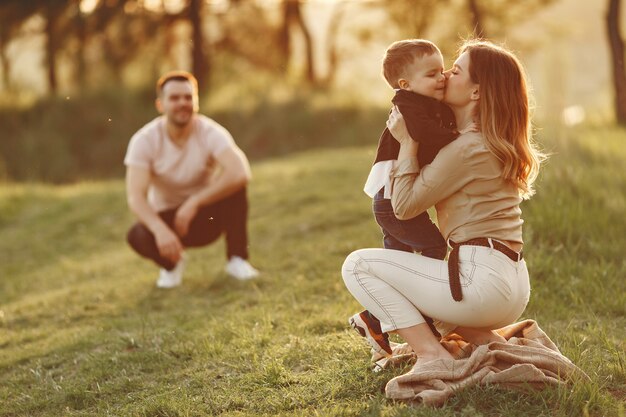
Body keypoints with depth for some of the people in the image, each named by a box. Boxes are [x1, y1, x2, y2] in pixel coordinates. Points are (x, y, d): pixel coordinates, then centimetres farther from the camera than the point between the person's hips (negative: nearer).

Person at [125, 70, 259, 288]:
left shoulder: (210, 132, -19)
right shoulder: (144, 140, -17)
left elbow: (241, 173, -37)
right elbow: (136, 196, -27)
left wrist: (194, 203, -38)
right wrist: (160, 230, -44)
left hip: (206, 216, 0)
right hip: (166, 219, 0)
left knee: (233, 185, -29)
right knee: (137, 236, -32)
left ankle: (237, 259, -10)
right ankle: (171, 263, 4)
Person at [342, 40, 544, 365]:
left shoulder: (467, 148, -13)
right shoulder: (499, 145, 16)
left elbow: (404, 206, -10)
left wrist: (407, 143, -2)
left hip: (483, 279, -10)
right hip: (514, 286, 10)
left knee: (357, 265, -3)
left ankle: (431, 355, -11)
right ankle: (490, 341, 12)